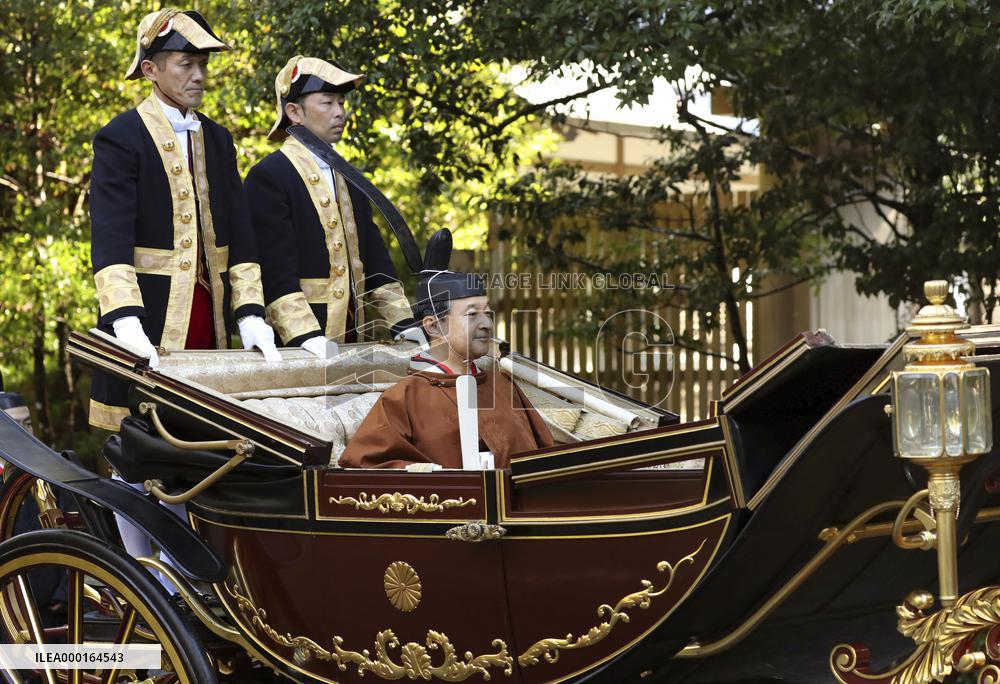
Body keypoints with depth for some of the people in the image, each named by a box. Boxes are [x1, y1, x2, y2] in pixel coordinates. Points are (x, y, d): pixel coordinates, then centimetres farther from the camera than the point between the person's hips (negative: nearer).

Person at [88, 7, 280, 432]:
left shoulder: (218, 139, 15)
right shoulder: (121, 138, -4)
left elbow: (239, 234, 11)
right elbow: (110, 238, -15)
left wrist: (250, 313, -2)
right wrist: (126, 322, -28)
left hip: (211, 317, 6)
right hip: (148, 322, -5)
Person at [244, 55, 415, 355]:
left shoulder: (347, 177, 16)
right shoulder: (267, 177, -8)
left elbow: (373, 257, 15)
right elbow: (276, 269, -16)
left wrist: (405, 325, 4)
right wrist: (307, 338, -25)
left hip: (350, 338, 7)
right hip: (293, 344, -6)